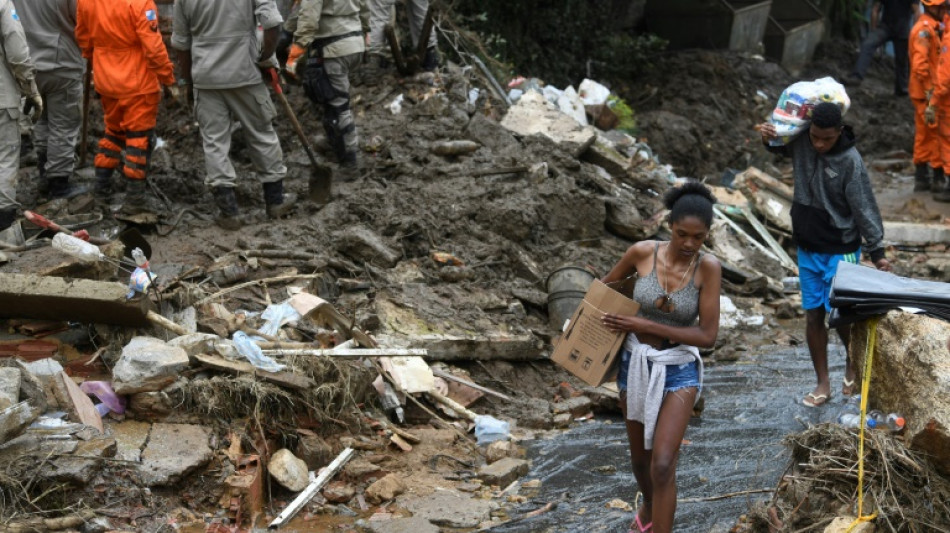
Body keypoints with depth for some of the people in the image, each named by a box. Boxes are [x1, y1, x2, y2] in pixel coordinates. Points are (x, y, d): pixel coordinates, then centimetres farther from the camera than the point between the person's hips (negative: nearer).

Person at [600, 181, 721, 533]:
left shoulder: (708, 267, -17)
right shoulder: (642, 252, -12)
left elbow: (707, 335, -18)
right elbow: (605, 288, 8)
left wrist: (647, 326, -21)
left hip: (678, 370, -3)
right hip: (635, 363, 3)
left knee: (663, 464, -15)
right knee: (639, 456, 20)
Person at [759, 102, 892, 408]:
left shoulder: (850, 161, -20)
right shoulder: (800, 142, -7)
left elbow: (864, 208, -14)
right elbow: (777, 146, 16)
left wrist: (877, 251, -12)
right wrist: (768, 138, -7)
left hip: (841, 250, -5)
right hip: (807, 247, 5)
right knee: (813, 315, 7)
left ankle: (852, 362, 28)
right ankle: (823, 384, 18)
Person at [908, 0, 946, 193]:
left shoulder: (930, 28, 15)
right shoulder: (924, 30, -17)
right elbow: (920, 65, -24)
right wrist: (931, 93, -21)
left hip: (923, 92, 10)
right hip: (927, 92, -10)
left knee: (923, 135, 13)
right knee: (936, 134, -4)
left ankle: (921, 179, 19)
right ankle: (938, 179, 1)